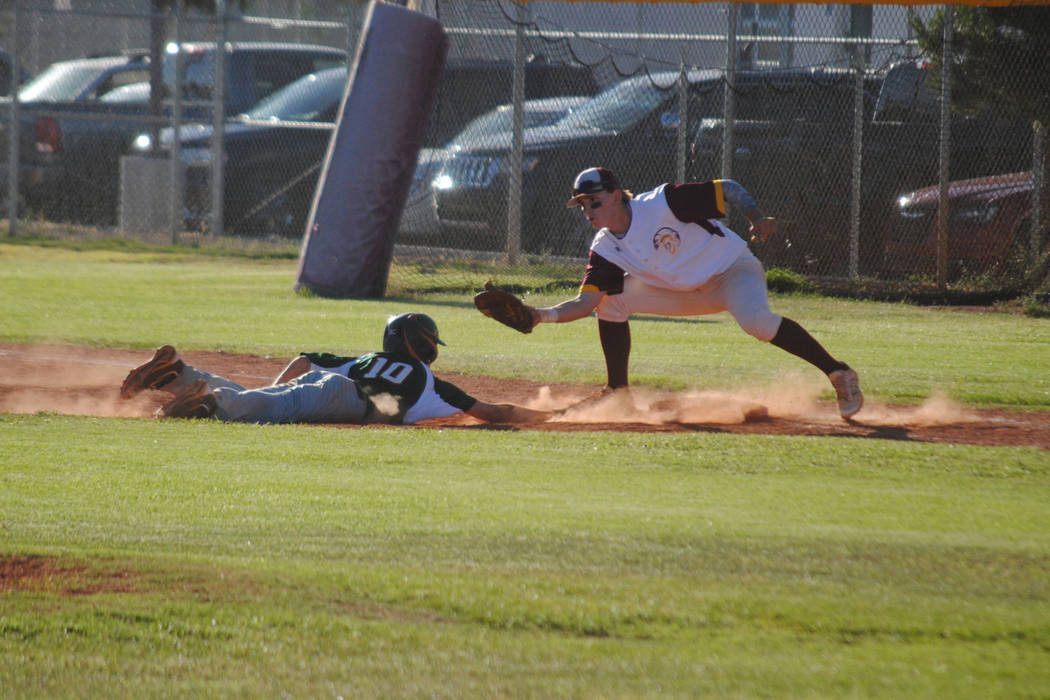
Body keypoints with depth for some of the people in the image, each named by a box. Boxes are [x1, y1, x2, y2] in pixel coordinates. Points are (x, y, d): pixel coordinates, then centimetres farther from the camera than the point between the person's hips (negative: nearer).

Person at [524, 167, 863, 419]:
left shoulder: (662, 204, -24)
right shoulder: (605, 249, -8)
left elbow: (728, 189, -20)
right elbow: (584, 303, -14)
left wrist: (757, 218, -35)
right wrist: (541, 316, -29)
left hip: (733, 270, -6)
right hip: (688, 292, 6)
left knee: (754, 320, -37)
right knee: (611, 300, -4)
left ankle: (838, 374, -28)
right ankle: (618, 393, 6)